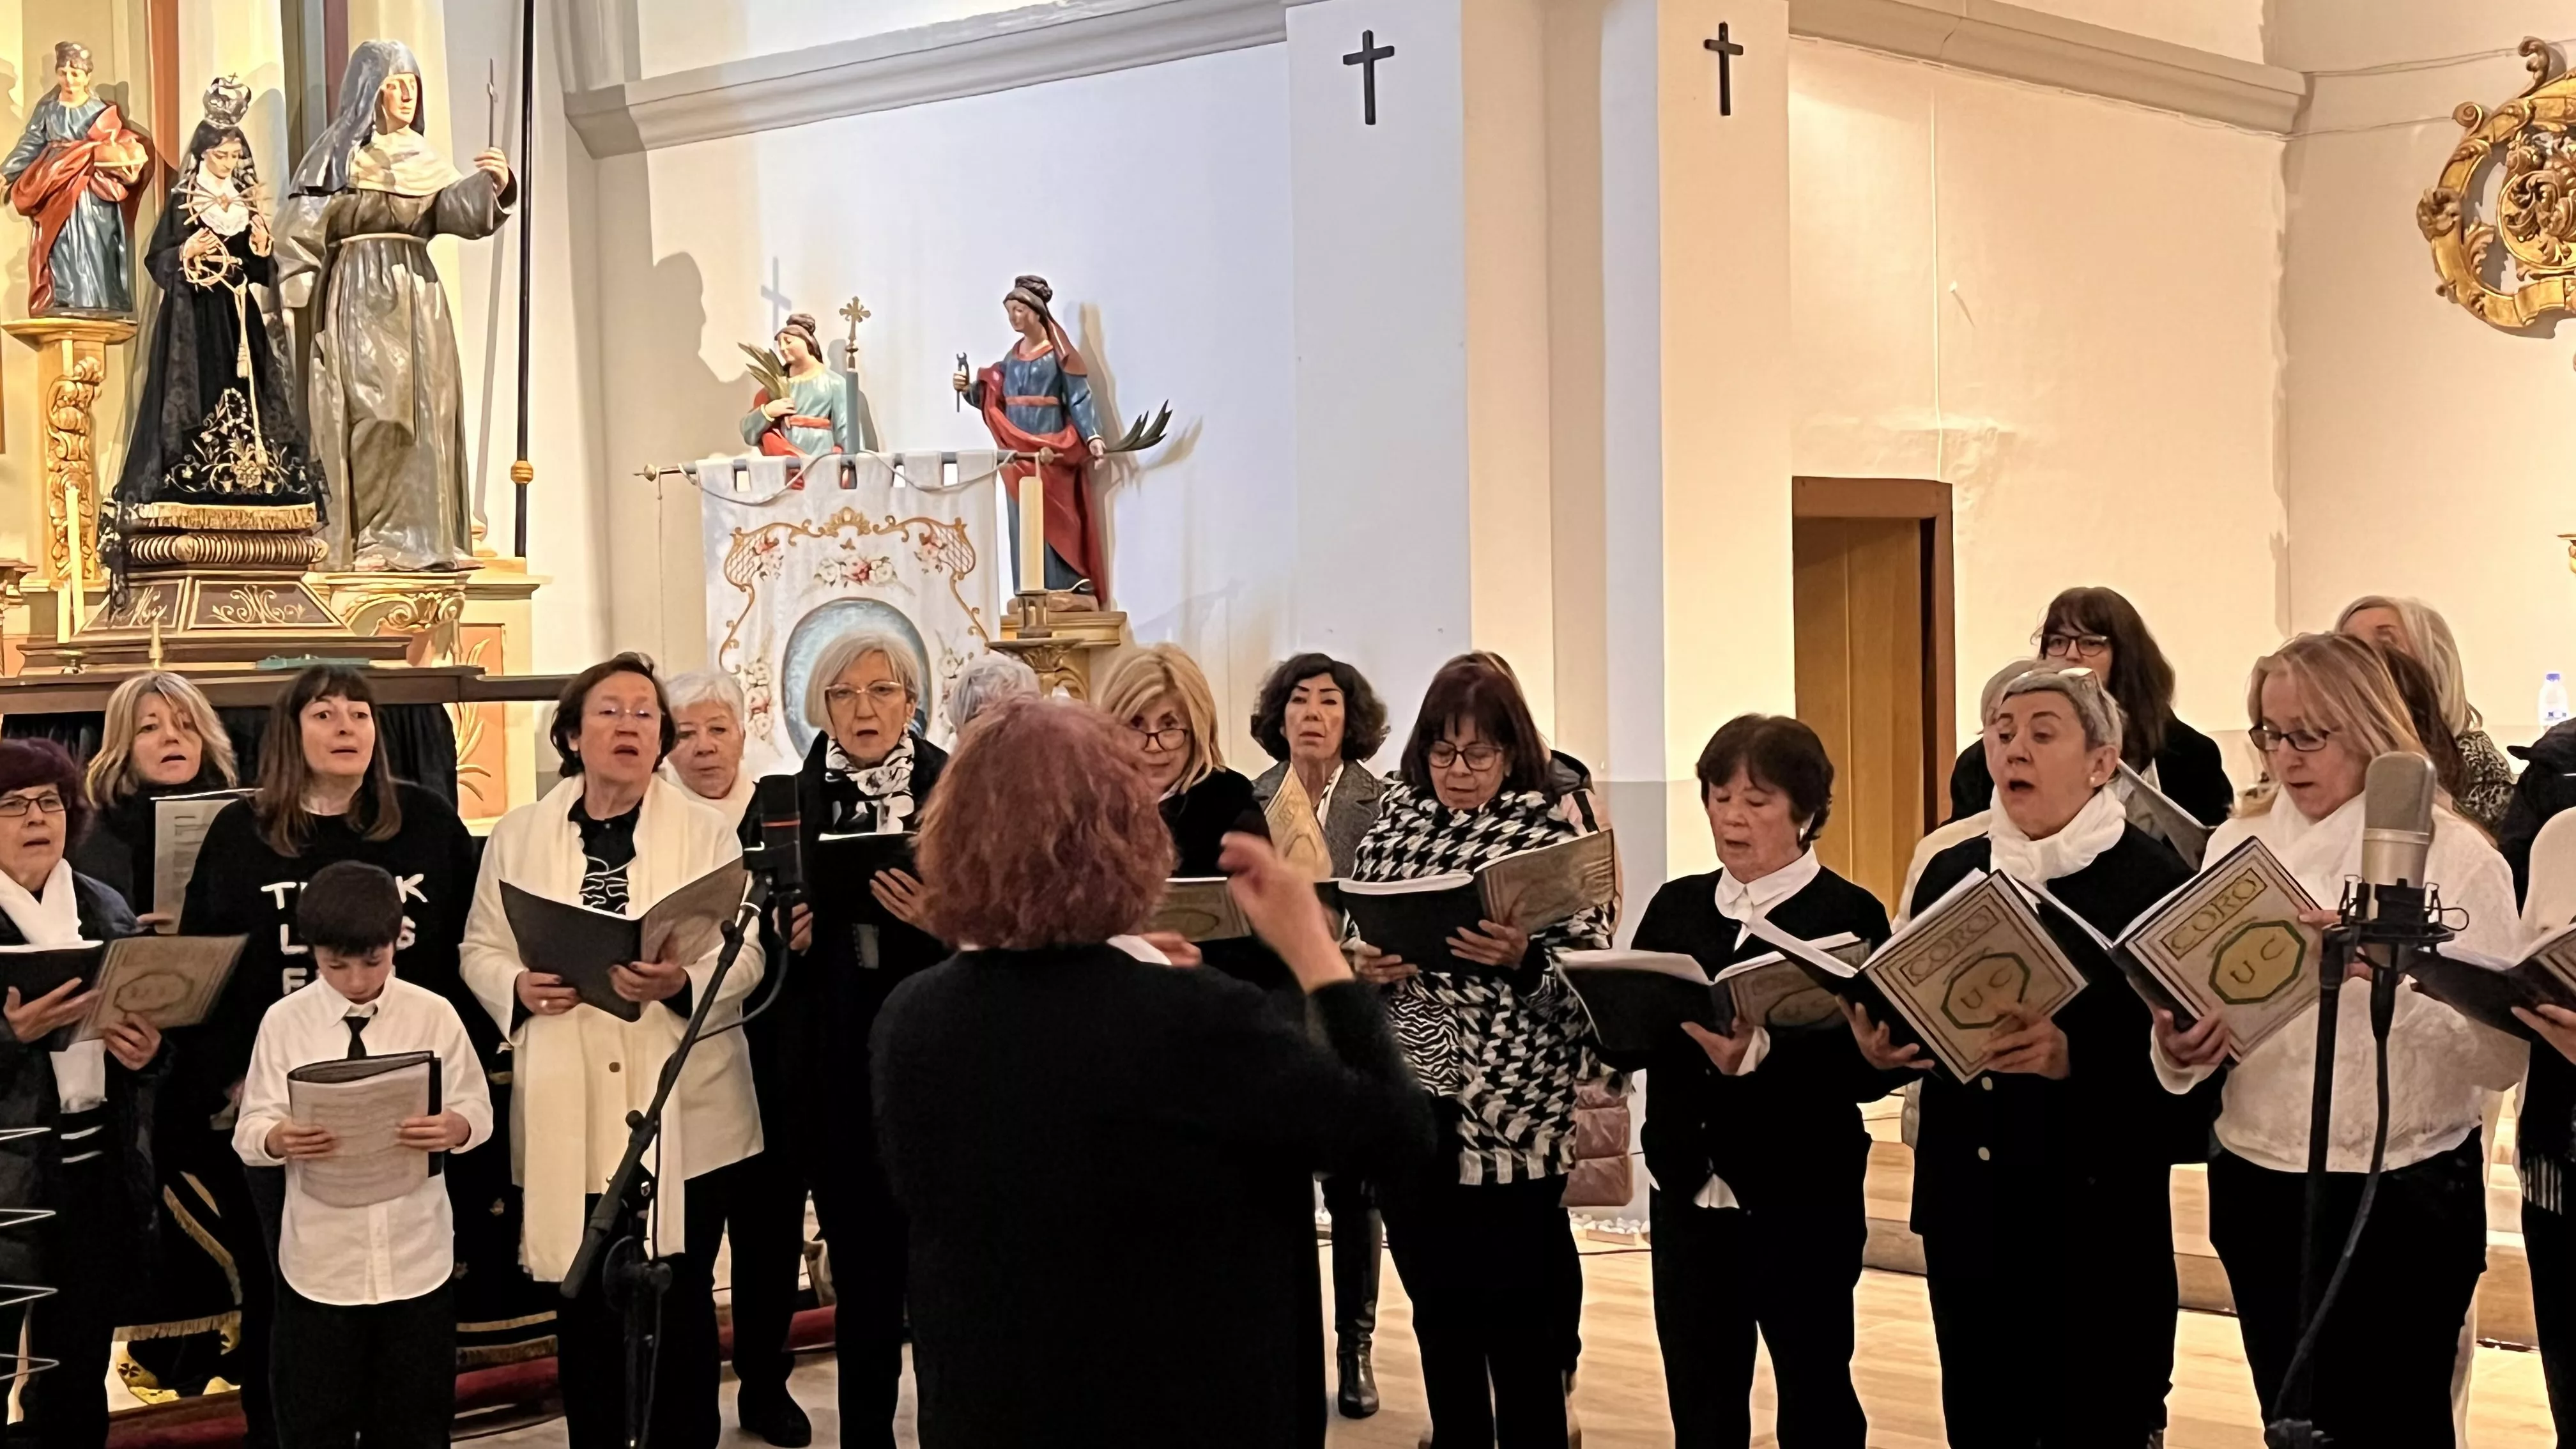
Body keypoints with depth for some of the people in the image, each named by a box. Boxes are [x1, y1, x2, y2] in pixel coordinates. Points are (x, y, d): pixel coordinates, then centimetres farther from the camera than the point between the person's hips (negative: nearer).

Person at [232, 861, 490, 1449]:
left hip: (417, 1258, 1)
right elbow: (249, 1132, -6)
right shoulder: (284, 1023, -4)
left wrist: (454, 1128, -23)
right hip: (320, 1262, -1)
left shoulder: (434, 1015, -2)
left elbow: (476, 1109, 0)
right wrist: (280, 1139, -28)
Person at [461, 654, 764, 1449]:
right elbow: (480, 949, 10)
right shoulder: (517, 837, 7)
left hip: (683, 1110, -1)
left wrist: (682, 983, -25)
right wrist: (519, 988, -12)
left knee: (682, 1300, 4)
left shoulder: (708, 833, 2)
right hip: (568, 1113, 1)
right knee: (582, 1301, 9)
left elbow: (745, 955, -5)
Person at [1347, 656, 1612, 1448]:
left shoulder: (1549, 836, -4)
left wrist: (1523, 959, -25)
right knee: (1440, 1328, 14)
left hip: (1513, 1121, -4)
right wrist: (1364, 968, -9)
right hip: (1409, 1113, 4)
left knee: (1522, 1343, 1)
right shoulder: (1388, 833, 8)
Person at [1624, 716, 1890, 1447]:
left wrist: (1758, 1053, -27)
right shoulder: (1676, 906, 10)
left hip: (1803, 1199, -4)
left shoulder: (1849, 914, -6)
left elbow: (1868, 1067, -14)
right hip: (1689, 1191, 5)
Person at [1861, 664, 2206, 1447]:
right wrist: (1881, 1045, -7)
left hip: (2099, 1212, -5)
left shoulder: (2155, 878, -7)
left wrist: (2074, 1057, -27)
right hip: (1966, 1206, 5)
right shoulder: (1950, 872, 10)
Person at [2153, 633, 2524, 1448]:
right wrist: (2179, 1049, -18)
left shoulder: (2456, 855, -7)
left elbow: (2504, 1054, -13)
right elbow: (2192, 1010, 5)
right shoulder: (2236, 846, 5)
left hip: (2407, 1195, -3)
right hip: (2261, 1191, 4)